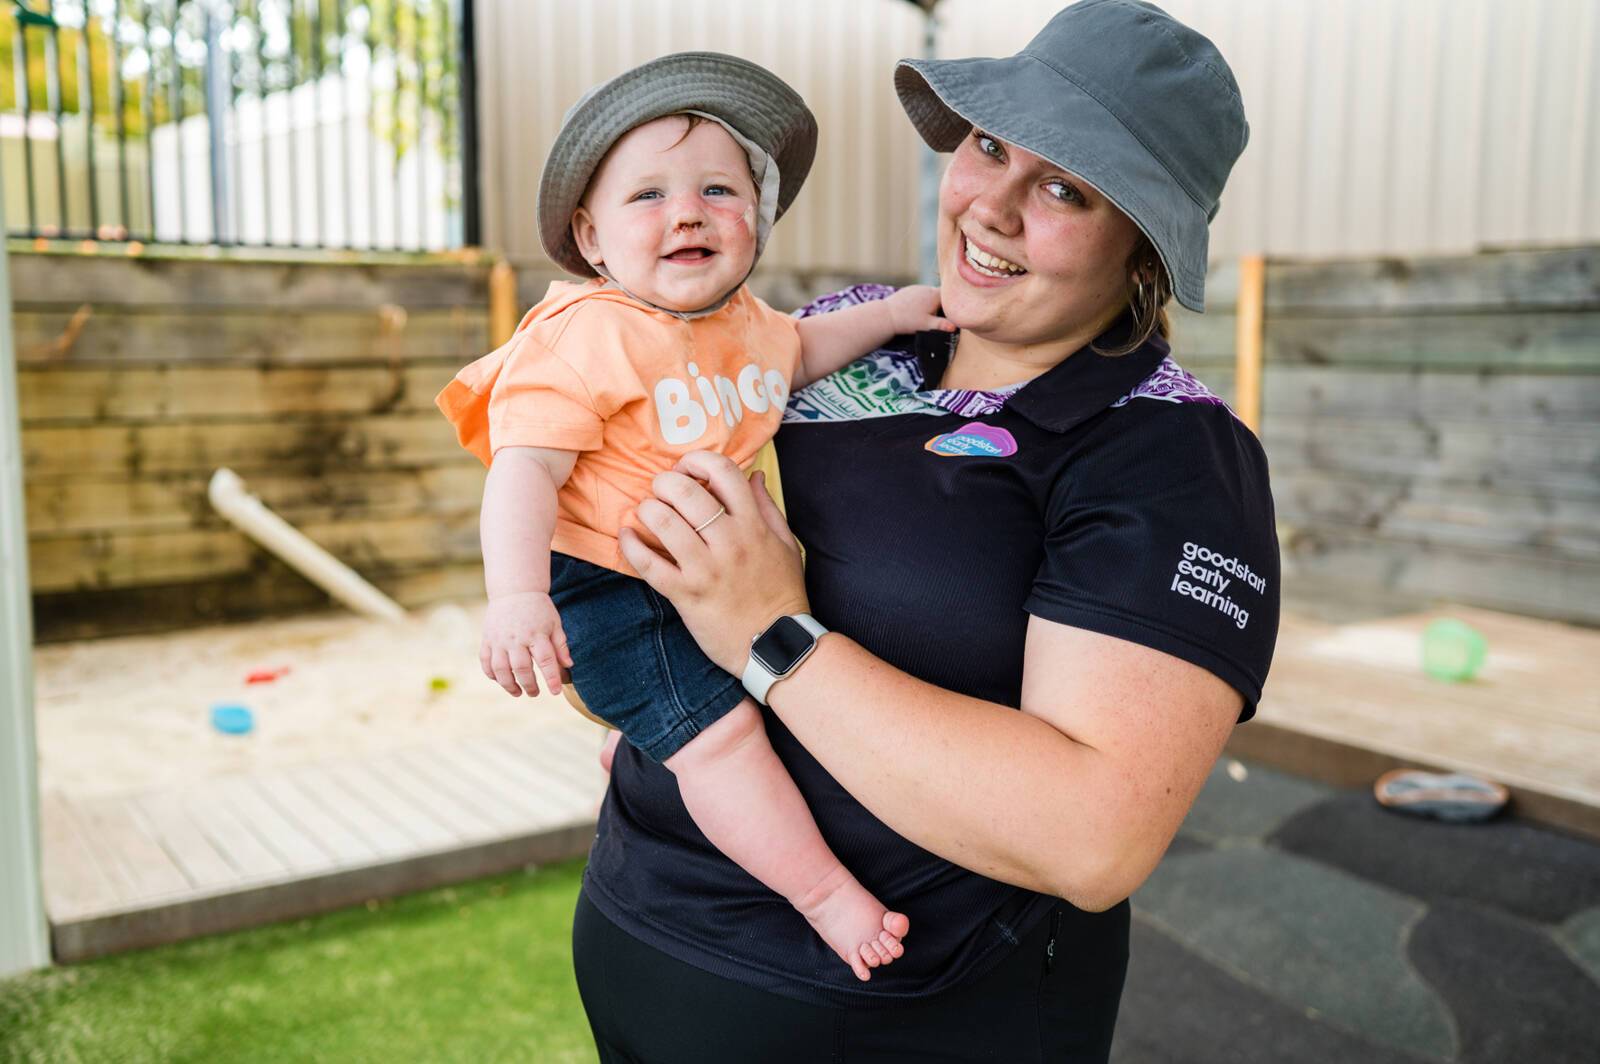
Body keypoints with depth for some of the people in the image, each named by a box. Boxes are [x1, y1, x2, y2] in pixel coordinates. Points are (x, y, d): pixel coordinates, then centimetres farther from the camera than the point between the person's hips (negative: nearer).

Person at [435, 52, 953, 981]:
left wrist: (889, 314, 11)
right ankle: (823, 890, -6)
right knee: (717, 728, -21)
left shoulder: (744, 322, 2)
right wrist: (515, 595, -41)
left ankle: (645, 744, 51)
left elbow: (798, 353, 25)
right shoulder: (586, 337, -24)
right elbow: (526, 466, -29)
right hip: (611, 589, -9)